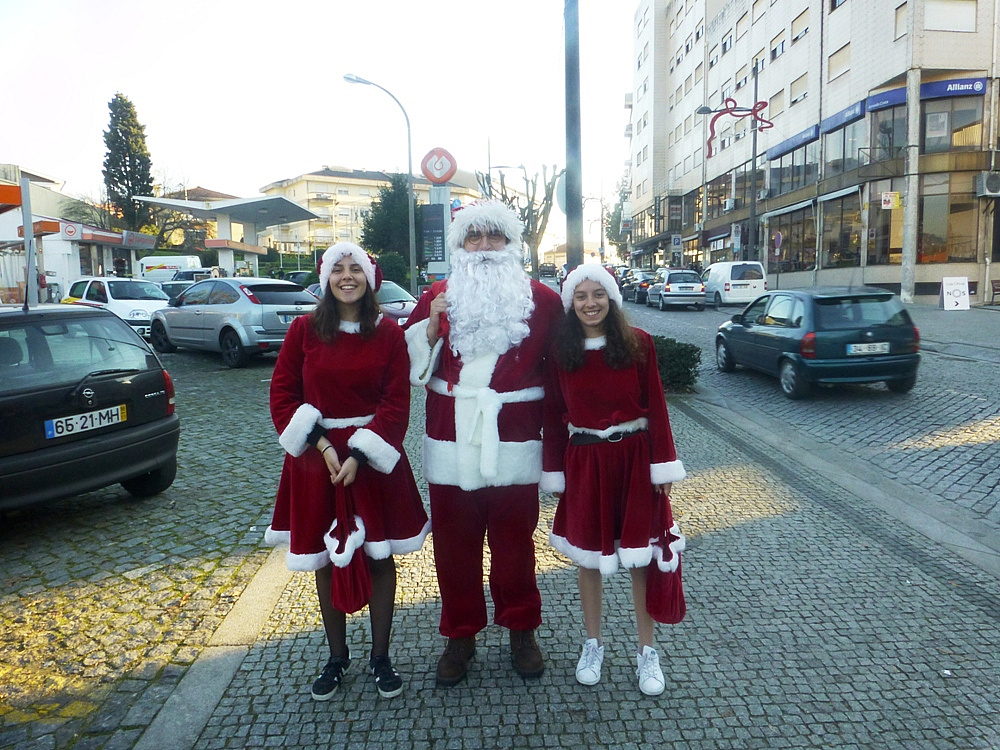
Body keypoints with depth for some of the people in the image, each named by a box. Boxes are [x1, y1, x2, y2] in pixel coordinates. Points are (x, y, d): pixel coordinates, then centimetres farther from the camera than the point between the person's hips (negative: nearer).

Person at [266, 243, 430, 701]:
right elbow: (282, 395, -2)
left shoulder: (388, 333, -3)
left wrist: (359, 455, -16)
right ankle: (337, 656, 30)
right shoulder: (304, 329, -1)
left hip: (374, 458, 0)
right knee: (324, 559, 11)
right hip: (316, 457, 1)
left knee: (380, 555, 7)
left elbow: (396, 403, -6)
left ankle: (380, 656, 25)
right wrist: (323, 445, -13)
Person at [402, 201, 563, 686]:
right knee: (454, 545, 10)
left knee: (514, 542, 10)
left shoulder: (542, 300, 3)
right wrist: (432, 325, -11)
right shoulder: (438, 295, 8)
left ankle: (521, 629, 32)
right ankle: (460, 635, 28)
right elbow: (411, 364, 7)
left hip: (513, 444, -1)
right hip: (451, 443, 2)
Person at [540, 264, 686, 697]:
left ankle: (647, 651, 26)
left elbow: (655, 407, -2)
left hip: (635, 458, -1)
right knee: (587, 556, 12)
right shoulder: (559, 352, -2)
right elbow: (553, 416, 2)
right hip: (585, 462, 1)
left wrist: (664, 465, -3)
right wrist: (554, 474, 3)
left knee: (642, 556, 8)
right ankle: (593, 645, 31)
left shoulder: (638, 344, -4)